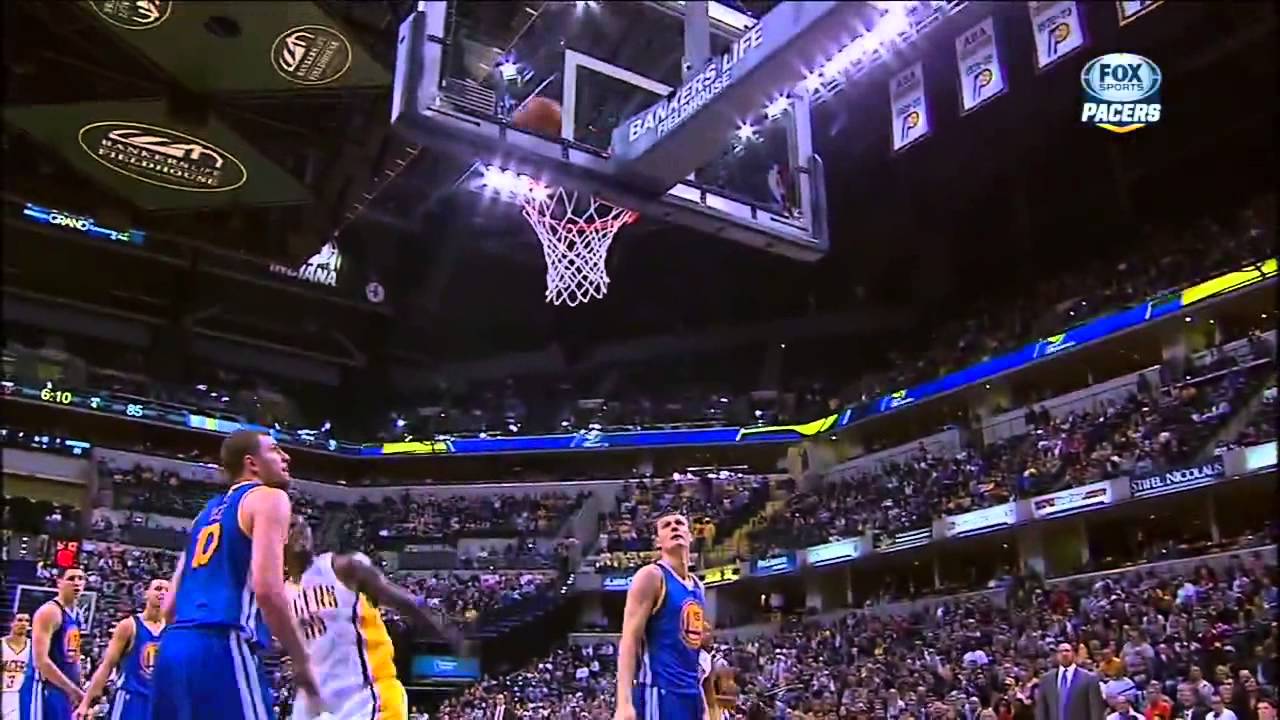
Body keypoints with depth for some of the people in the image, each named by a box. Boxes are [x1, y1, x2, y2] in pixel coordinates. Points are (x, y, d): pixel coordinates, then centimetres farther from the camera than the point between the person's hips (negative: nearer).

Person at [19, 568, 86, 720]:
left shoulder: (76, 613, 13)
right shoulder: (49, 612, -14)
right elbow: (41, 660, -21)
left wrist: (76, 691, 16)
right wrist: (73, 689, -20)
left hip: (63, 690, 9)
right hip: (43, 689, -9)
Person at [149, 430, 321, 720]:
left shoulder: (208, 511, 26)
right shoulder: (270, 498, 1)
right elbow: (267, 590, -14)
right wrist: (301, 661, -5)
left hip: (174, 647, 9)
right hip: (223, 650, -9)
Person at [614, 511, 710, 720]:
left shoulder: (697, 587, 17)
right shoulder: (651, 576, -8)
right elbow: (629, 640, -15)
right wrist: (624, 702, -25)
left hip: (691, 693, 9)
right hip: (658, 692, -9)